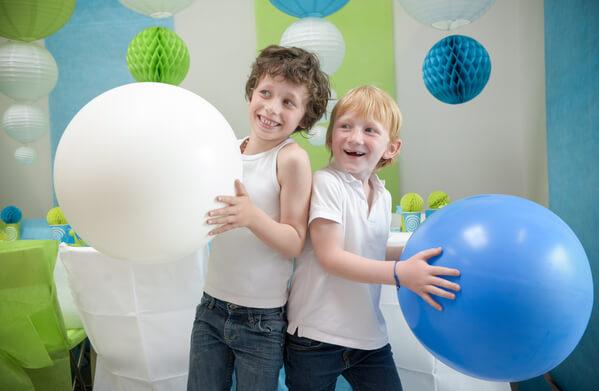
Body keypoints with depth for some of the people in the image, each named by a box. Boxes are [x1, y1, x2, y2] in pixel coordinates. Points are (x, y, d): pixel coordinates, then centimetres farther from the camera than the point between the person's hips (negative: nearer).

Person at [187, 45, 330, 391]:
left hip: (261, 321, -5)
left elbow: (295, 243, -15)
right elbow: (208, 216, 9)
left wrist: (251, 216, -31)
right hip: (211, 309, 5)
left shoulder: (292, 158, -14)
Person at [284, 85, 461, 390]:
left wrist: (415, 252, 3)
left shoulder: (383, 196, 6)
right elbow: (330, 257, -19)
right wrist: (400, 273, -25)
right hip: (316, 338, -6)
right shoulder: (326, 182, -14)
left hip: (369, 337, 6)